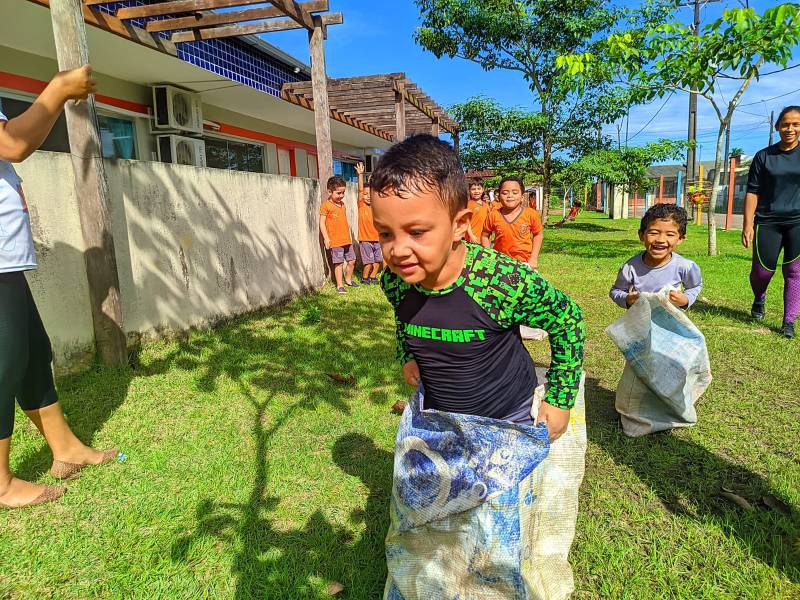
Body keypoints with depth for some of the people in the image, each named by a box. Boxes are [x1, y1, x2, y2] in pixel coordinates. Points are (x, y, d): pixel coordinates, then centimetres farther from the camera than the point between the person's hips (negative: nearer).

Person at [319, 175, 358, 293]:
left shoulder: (342, 204, 13)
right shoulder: (326, 205, -9)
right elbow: (322, 223, -10)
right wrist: (326, 238, -15)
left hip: (347, 240, 7)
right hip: (335, 241, -7)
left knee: (352, 261, 12)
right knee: (339, 263, -3)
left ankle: (348, 280, 32)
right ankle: (339, 285, 7)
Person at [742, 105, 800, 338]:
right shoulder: (764, 156, 6)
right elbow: (753, 192, 4)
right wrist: (748, 225, -3)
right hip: (768, 221, 0)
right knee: (763, 269, 0)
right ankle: (759, 299, 33)